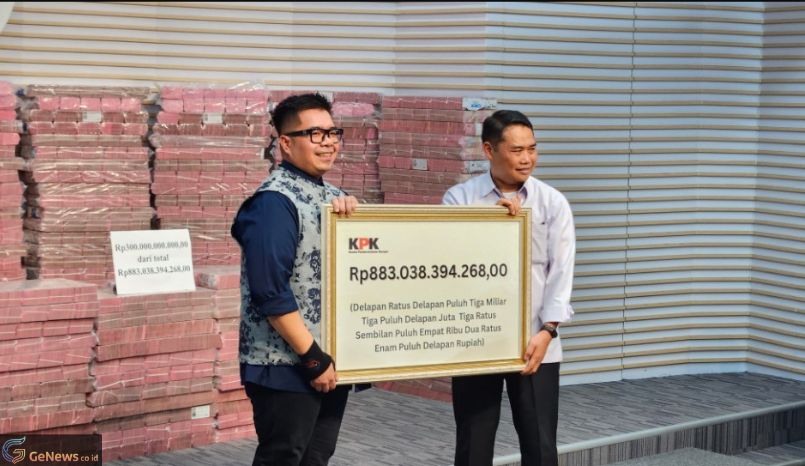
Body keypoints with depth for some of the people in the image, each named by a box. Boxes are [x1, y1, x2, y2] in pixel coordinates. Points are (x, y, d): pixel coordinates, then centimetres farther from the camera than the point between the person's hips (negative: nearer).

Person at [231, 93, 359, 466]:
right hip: (286, 366, -8)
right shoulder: (275, 201, -14)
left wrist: (353, 212, -4)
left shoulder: (332, 195, 12)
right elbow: (270, 293, -21)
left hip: (332, 362, 8)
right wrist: (312, 358, -18)